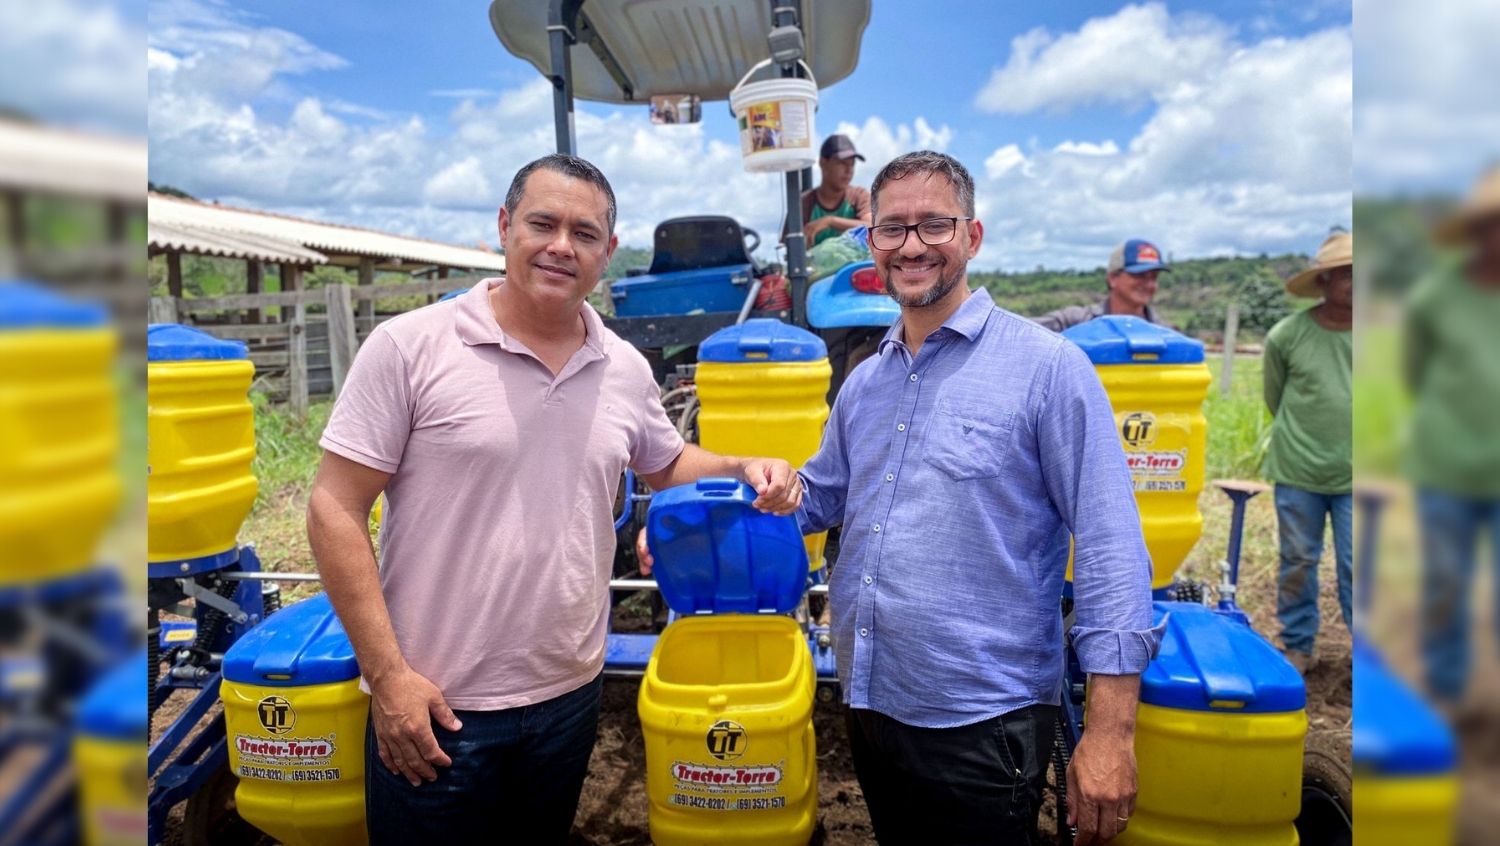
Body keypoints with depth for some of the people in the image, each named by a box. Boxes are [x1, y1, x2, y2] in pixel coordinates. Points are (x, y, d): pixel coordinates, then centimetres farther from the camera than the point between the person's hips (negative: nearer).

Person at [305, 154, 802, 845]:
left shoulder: (627, 369, 2)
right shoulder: (409, 346, -12)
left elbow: (667, 465, 18)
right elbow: (336, 509, -11)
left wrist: (744, 471, -2)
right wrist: (387, 675, -14)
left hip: (572, 694, 4)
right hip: (434, 705, -4)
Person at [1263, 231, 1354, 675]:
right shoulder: (1286, 335, -7)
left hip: (1354, 475, 0)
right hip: (1297, 471, 0)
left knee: (1355, 567, 3)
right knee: (1298, 562, 11)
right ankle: (1298, 646, 26)